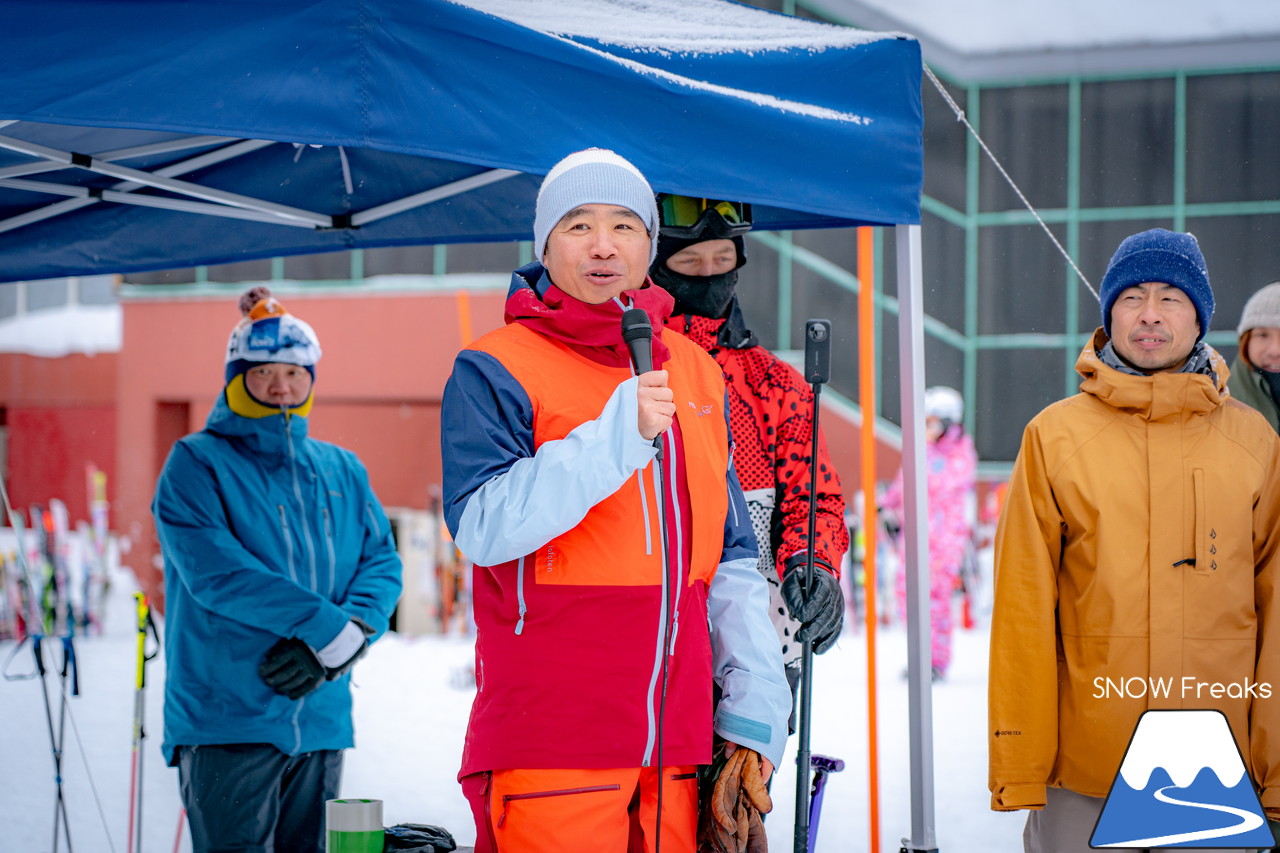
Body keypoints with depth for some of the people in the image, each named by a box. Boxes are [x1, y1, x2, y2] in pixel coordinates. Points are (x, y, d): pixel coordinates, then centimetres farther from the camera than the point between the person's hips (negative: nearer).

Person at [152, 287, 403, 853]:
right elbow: (214, 572, -14)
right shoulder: (196, 463, 0)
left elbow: (382, 564, 7)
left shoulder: (341, 471, 16)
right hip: (225, 720, -5)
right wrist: (330, 626, -16)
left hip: (320, 720, 5)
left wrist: (346, 640, -14)